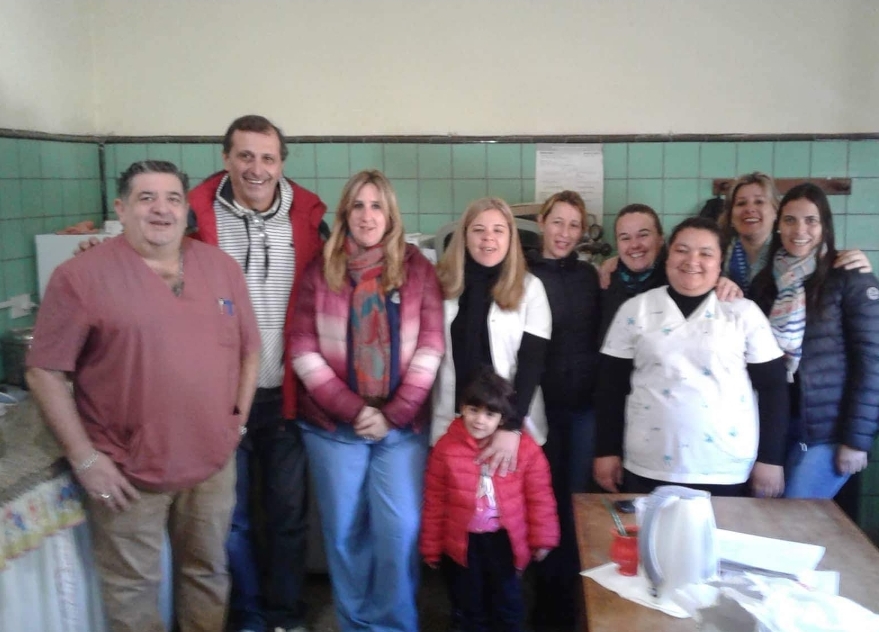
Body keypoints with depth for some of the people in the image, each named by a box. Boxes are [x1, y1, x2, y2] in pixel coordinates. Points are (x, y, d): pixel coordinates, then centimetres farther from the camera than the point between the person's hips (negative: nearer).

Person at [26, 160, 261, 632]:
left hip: (213, 462, 4)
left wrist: (238, 418, 4)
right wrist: (84, 457, -12)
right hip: (126, 470, -3)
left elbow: (249, 349, 11)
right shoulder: (81, 276, -11)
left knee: (208, 574, 21)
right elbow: (45, 372, -10)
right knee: (132, 590, 13)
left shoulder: (222, 267, 3)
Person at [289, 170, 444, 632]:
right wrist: (353, 409, -12)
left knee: (400, 530, 1)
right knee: (344, 532, 9)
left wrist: (395, 413, -10)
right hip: (333, 425, 1)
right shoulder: (320, 271, 3)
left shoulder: (418, 269, 3)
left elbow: (430, 348, -2)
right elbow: (303, 351, -3)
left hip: (403, 425, 0)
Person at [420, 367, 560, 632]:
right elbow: (435, 501, -4)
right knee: (471, 605, 18)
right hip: (462, 541, 1)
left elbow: (539, 497, -3)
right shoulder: (446, 447, -11)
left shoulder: (525, 447, -13)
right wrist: (431, 546, 1)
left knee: (508, 603, 17)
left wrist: (541, 538, 1)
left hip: (504, 539, 0)